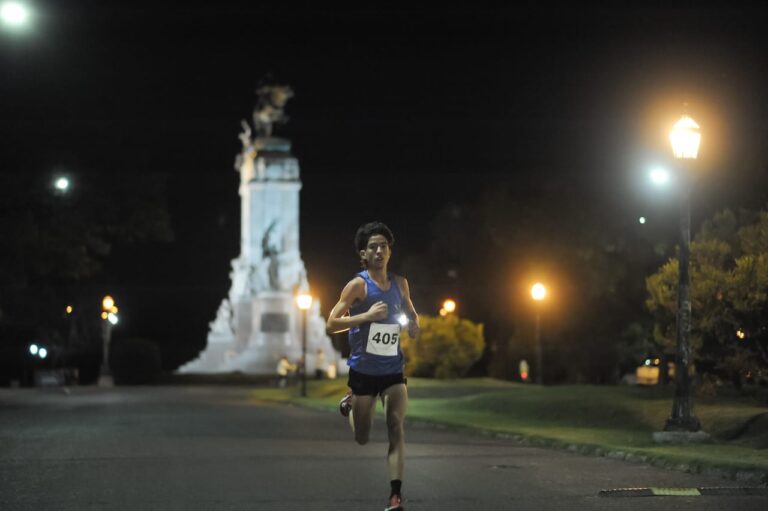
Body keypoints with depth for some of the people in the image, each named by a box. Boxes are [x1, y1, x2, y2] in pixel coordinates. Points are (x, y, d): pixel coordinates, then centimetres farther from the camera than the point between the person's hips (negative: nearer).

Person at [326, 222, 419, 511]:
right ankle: (349, 404, 44)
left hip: (393, 370, 3)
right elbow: (331, 325, -14)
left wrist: (413, 324, -1)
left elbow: (411, 312, 23)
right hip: (363, 370, -3)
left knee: (396, 428, -15)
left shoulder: (400, 284, 5)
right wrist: (367, 316, -24)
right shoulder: (358, 285, -10)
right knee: (362, 439, 10)